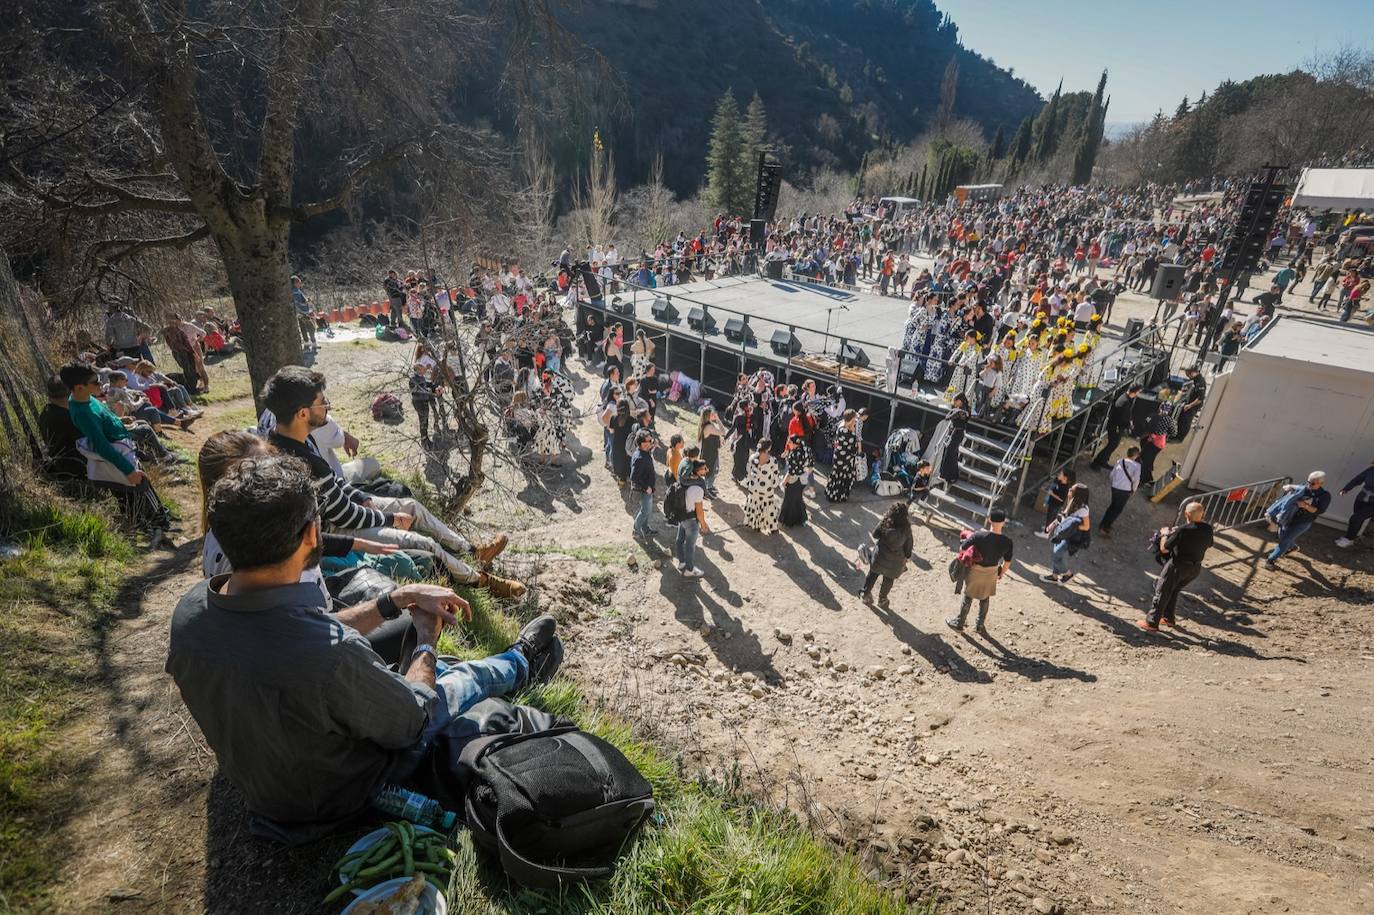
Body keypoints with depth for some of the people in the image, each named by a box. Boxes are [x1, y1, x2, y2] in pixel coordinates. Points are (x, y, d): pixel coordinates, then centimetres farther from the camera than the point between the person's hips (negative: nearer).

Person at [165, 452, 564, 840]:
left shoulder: (190, 611, -21)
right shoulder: (331, 658, -45)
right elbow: (410, 722, -24)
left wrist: (399, 598, -3)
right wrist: (427, 641, -8)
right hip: (336, 798, -6)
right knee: (464, 679, 15)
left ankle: (514, 664, 49)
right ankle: (519, 664, 48)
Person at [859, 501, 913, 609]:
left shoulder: (884, 523, -22)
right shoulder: (906, 529, -20)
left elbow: (875, 535, -8)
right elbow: (908, 544, -8)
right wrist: (907, 556, 8)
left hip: (880, 555, 0)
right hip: (895, 560, 0)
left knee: (873, 574, 22)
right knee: (889, 579, 21)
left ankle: (865, 593, 35)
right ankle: (882, 600, 36)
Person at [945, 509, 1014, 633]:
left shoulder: (979, 535, -27)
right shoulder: (1008, 542, -18)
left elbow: (962, 548, -16)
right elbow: (1007, 562, -5)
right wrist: (1000, 575, 13)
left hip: (976, 571, -2)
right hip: (991, 572, 2)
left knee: (968, 598, 17)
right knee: (985, 599, 24)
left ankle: (959, 623, 31)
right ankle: (980, 625, 40)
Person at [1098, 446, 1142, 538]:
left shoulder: (1119, 461, 1)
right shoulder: (1137, 465, -10)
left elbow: (1112, 474, 6)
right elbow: (1136, 479, -8)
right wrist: (1134, 489, 9)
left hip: (1115, 487, 4)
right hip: (1126, 490, -4)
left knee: (1113, 505, 23)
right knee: (1118, 509, 7)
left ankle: (1103, 525, 26)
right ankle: (1105, 528, 2)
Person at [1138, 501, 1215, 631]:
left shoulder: (1182, 530, -26)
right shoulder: (1208, 529, -6)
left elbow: (1164, 549, -19)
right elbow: (1209, 545, 15)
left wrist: (1164, 534, -2)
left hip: (1177, 566, -6)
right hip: (1195, 568, 6)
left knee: (1161, 593, 6)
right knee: (1174, 591, 24)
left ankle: (1152, 623, 10)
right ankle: (1169, 618, 35)